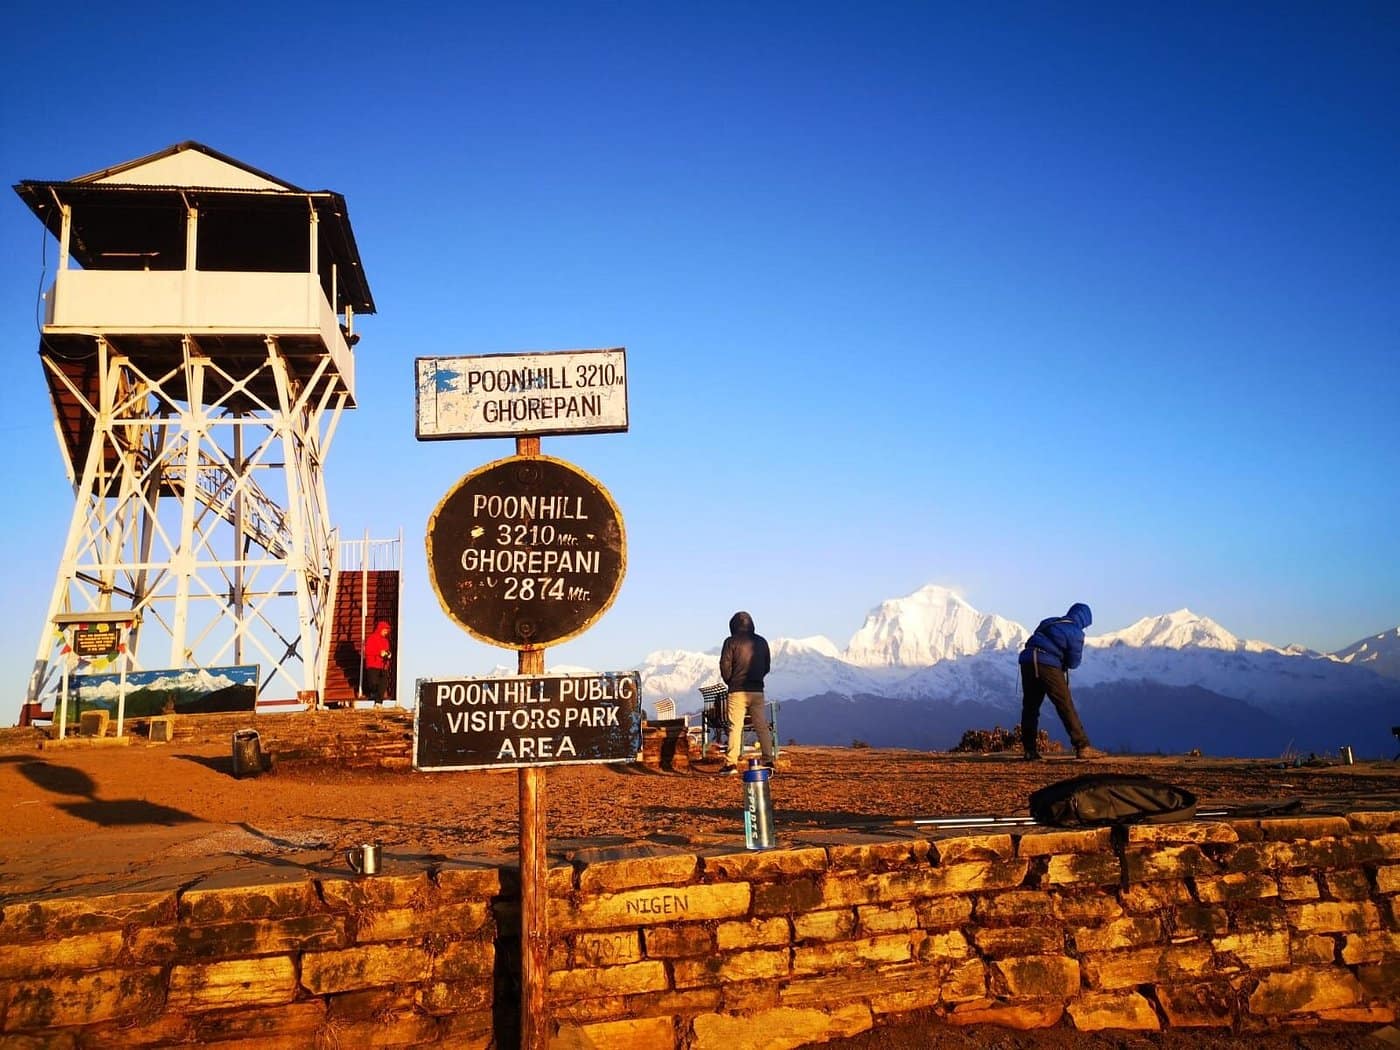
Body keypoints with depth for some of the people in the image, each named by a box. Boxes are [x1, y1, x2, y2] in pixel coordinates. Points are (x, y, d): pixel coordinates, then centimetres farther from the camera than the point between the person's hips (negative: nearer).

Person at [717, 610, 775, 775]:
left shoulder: (731, 642, -4)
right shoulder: (761, 642, 9)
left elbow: (725, 666, -6)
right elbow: (766, 667, 13)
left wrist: (730, 682, 9)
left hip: (737, 691, -4)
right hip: (757, 690, 4)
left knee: (735, 727, -4)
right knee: (762, 727, 8)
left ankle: (731, 763, -9)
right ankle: (768, 760, 7)